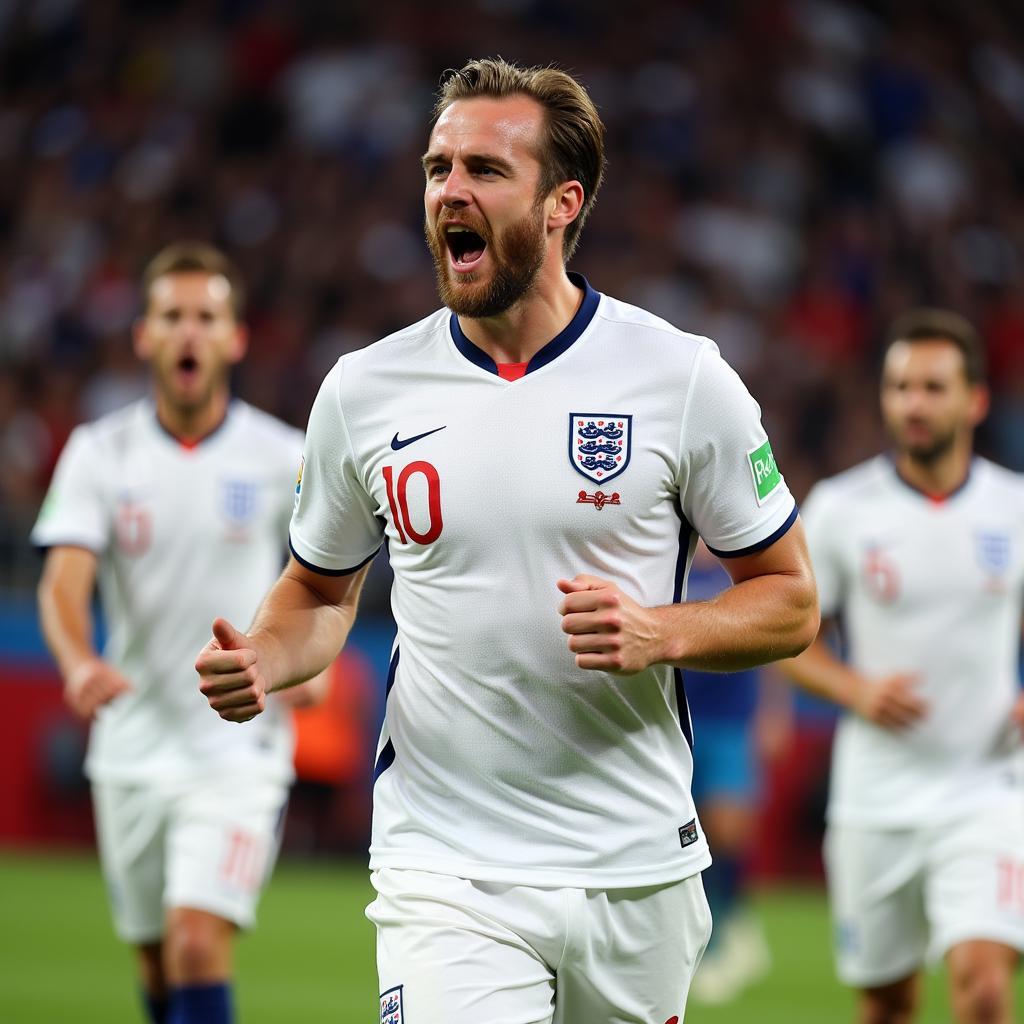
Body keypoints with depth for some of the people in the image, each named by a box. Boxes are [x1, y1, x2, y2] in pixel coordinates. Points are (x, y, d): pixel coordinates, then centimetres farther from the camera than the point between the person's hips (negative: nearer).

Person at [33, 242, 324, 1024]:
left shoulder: (283, 459, -3)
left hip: (239, 749, -3)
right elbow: (64, 580, -13)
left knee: (199, 946, -19)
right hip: (132, 751, 3)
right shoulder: (99, 452, -1)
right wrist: (78, 662, -35)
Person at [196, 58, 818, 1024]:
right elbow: (321, 590, 17)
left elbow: (791, 599, 3)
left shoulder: (682, 376, -3)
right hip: (441, 871, -1)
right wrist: (259, 662, -6)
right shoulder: (362, 391, 2)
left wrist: (660, 634, -16)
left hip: (637, 870, 1)